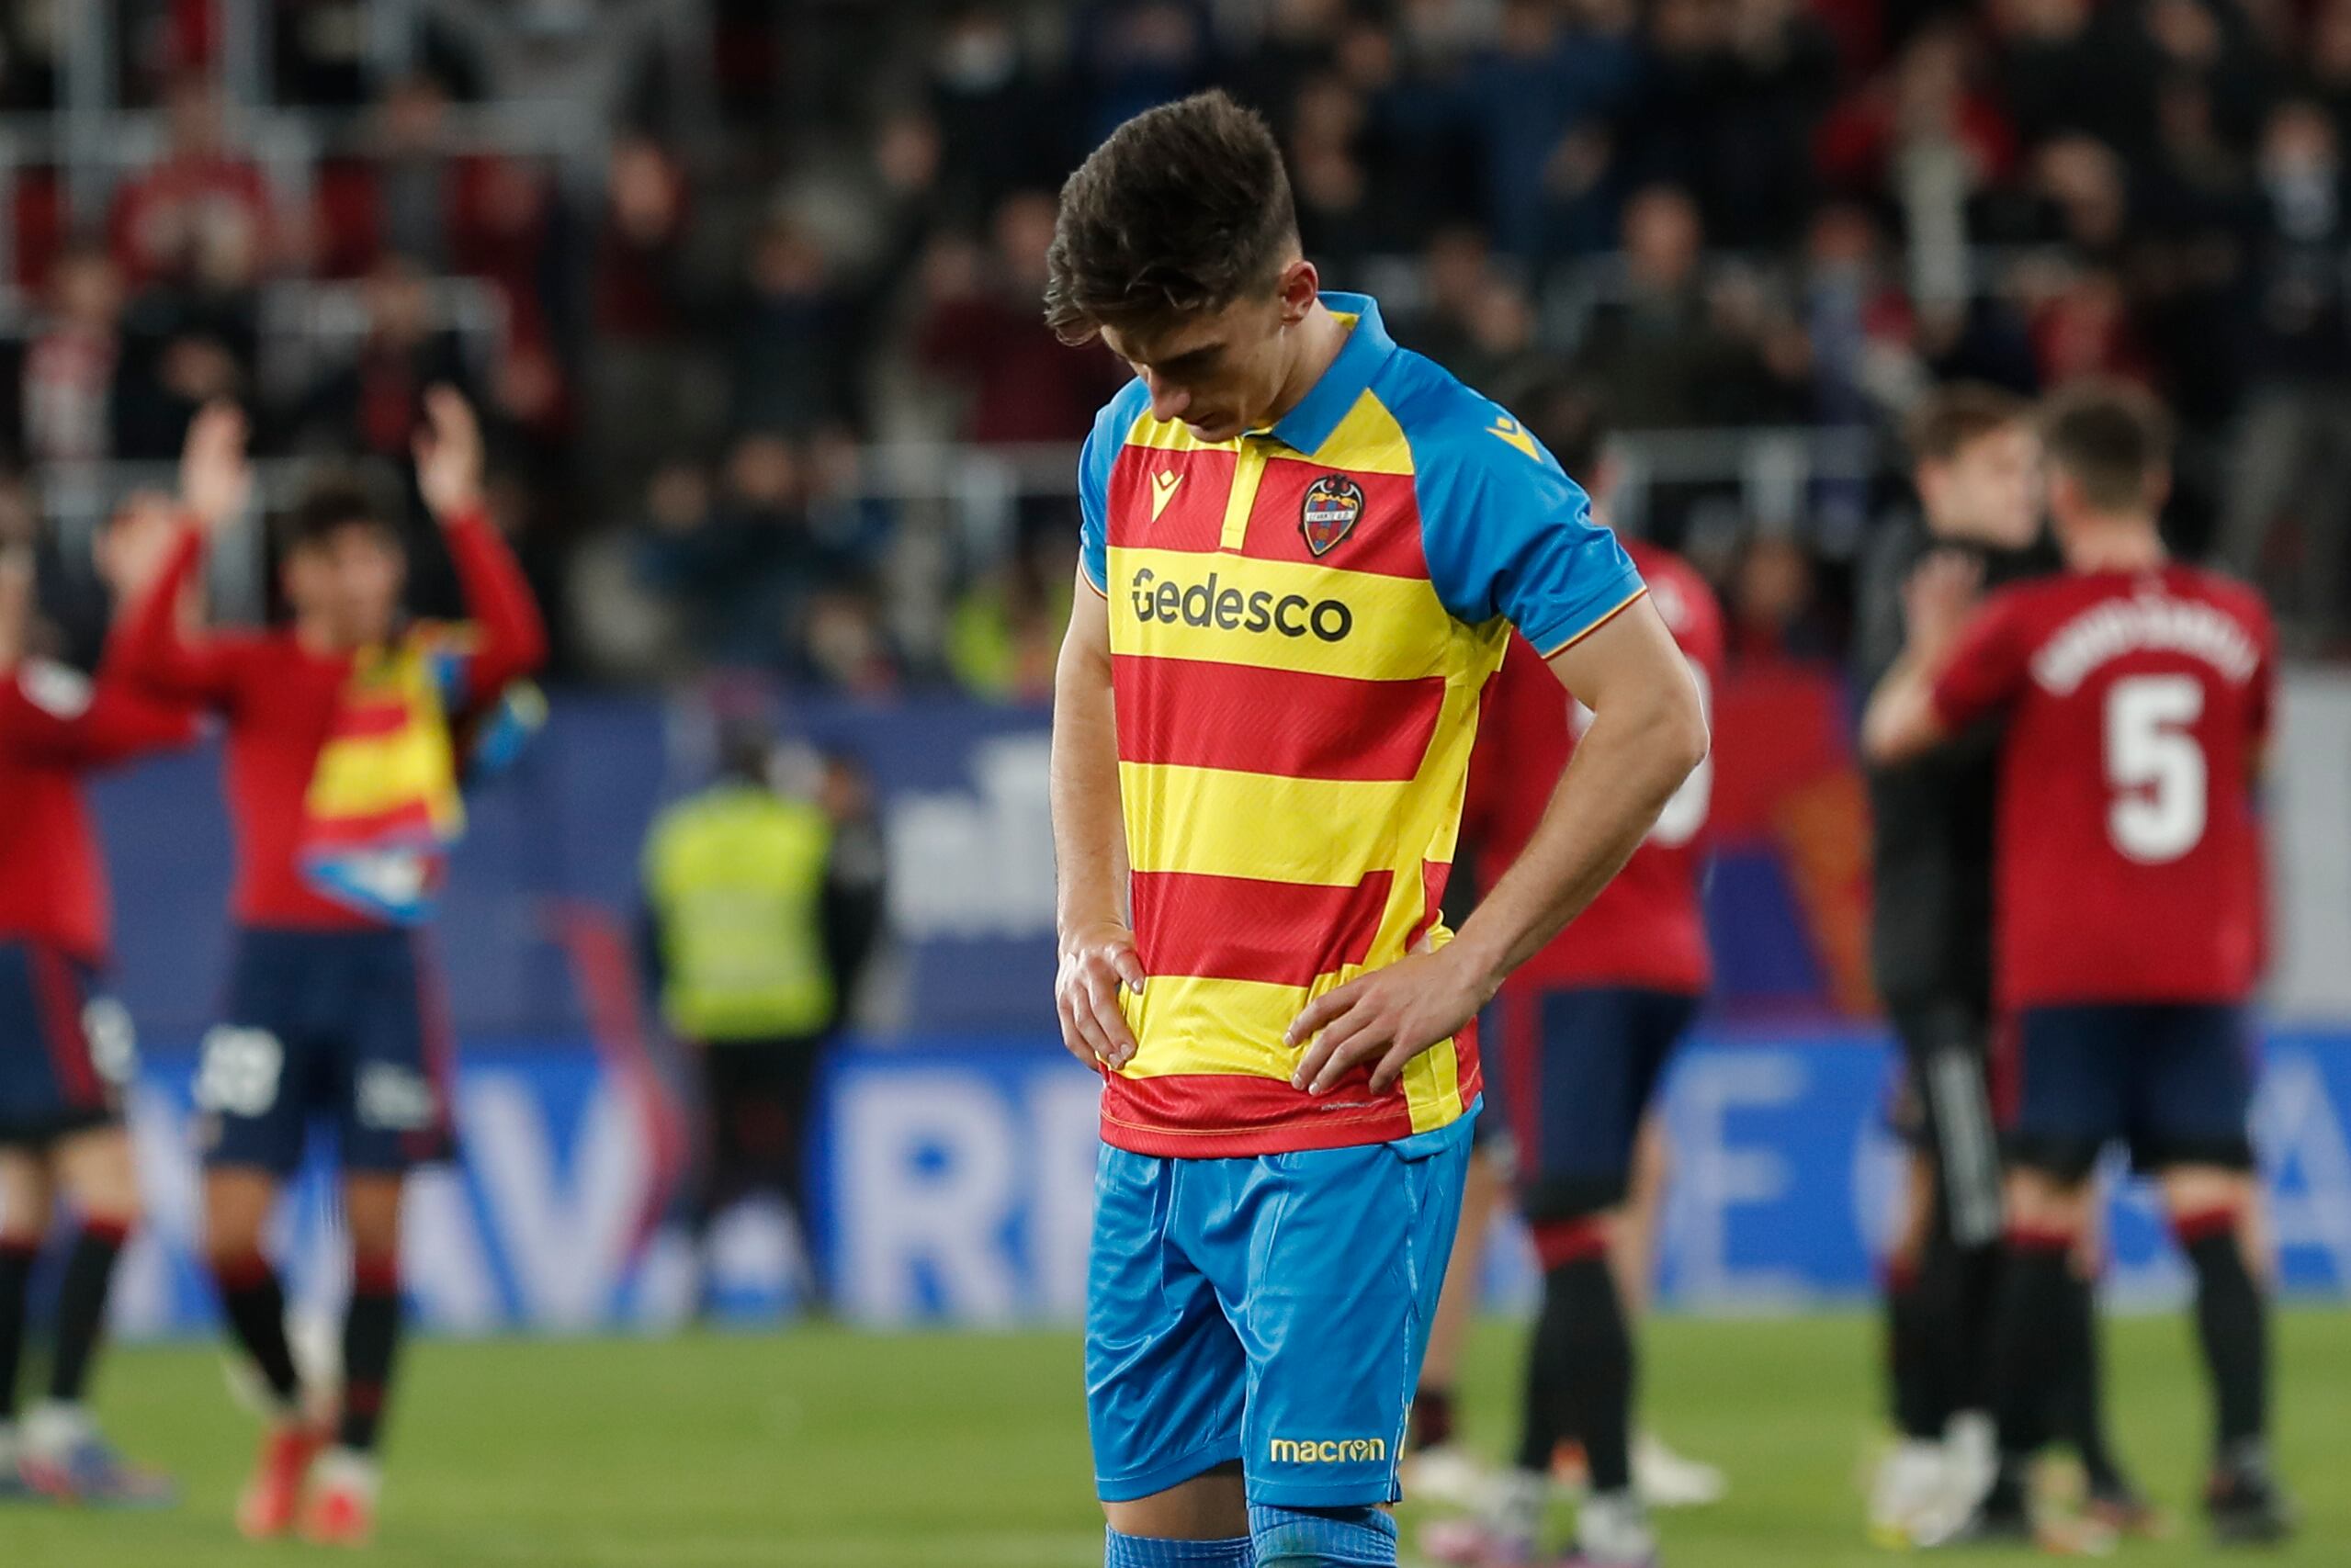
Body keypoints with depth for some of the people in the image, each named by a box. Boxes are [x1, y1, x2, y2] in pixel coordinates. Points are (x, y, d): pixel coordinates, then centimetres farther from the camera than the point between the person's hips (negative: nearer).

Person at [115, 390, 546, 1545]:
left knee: (374, 1225, -2)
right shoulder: (251, 672, 5)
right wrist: (197, 528, -23)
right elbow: (149, 662, -15)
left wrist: (462, 514, -21)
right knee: (231, 1231, -5)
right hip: (271, 961, 0)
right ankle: (290, 1418, 20)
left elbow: (516, 646, -16)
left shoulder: (425, 672, 5)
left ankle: (350, 1462, 9)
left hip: (383, 968, 0)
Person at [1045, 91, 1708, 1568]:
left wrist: (1460, 969, -12)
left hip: (1349, 1112, -6)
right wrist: (1090, 923, 12)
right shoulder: (1133, 445, 8)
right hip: (1155, 1098, 6)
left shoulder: (1452, 460, -12)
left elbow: (1660, 721, -12)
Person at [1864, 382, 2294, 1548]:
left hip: (2067, 969, -2)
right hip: (2203, 964, 2)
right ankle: (2245, 1459, -17)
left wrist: (1930, 644, 21)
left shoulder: (2028, 625, -5)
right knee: (2214, 1211, -2)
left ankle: (2008, 1481, 6)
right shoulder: (2236, 623, 5)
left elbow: (1890, 733, 5)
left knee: (2043, 1221, 2)